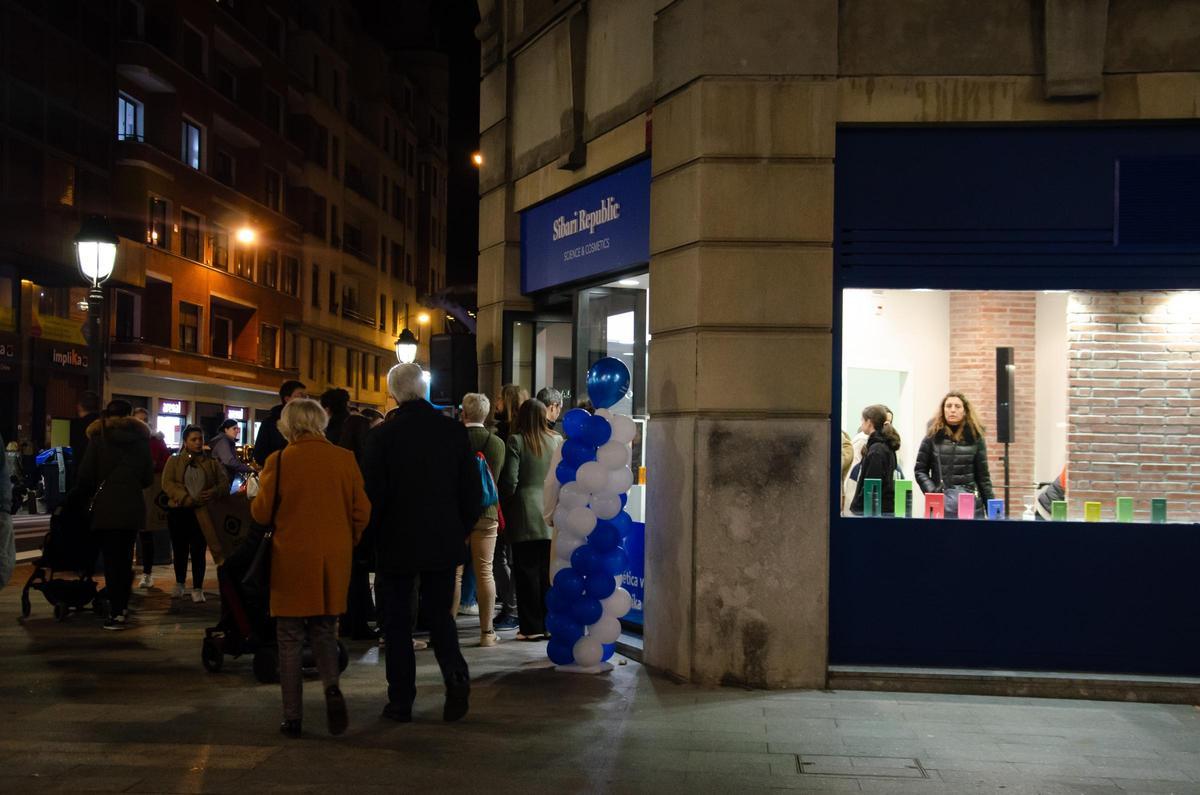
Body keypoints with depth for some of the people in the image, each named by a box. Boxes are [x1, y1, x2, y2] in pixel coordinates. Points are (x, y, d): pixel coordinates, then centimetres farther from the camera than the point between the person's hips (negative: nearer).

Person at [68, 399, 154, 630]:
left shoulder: (99, 438, -1)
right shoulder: (141, 439, 7)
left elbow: (86, 475, -1)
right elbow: (148, 478, 10)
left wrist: (80, 498, 17)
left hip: (106, 507, -3)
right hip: (133, 507, 3)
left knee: (111, 559, -2)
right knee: (125, 558, 13)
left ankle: (116, 613, -6)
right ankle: (123, 608, 16)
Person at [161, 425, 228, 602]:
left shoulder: (212, 463, 9)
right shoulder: (174, 461, 5)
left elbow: (224, 482, 3)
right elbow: (167, 484, -7)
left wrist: (213, 493, -19)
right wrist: (187, 499, -20)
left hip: (202, 513, 0)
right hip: (178, 511, 0)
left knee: (199, 551, -4)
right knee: (180, 550, 10)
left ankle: (197, 589, 4)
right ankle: (180, 584, 29)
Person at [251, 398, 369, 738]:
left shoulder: (279, 461, -9)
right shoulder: (345, 459, -2)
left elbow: (261, 513, -4)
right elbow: (362, 512, 1)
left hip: (292, 560, -2)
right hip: (334, 559, 2)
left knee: (291, 639, 8)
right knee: (325, 631, 16)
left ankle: (292, 717, 10)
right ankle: (332, 687, -9)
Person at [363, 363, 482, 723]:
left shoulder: (382, 436, -11)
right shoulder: (454, 431, -3)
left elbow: (372, 494, -8)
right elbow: (473, 492, 1)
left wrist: (373, 541, 5)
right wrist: (460, 531, 13)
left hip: (397, 544, -2)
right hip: (443, 542, 3)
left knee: (397, 622, 9)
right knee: (439, 613, 16)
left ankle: (401, 701, 12)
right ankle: (456, 677, -5)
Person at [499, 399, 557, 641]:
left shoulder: (516, 441, -6)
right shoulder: (555, 442, 5)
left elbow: (510, 482, -10)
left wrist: (504, 507, 4)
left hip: (524, 517, -3)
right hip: (550, 518, 4)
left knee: (527, 572, 2)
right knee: (548, 573, 8)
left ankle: (532, 627, 3)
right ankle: (549, 623, 12)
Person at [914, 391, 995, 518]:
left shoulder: (975, 438, 6)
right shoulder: (933, 438, 5)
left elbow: (983, 476, 7)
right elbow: (920, 471, 5)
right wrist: (932, 492, -11)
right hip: (941, 503, -1)